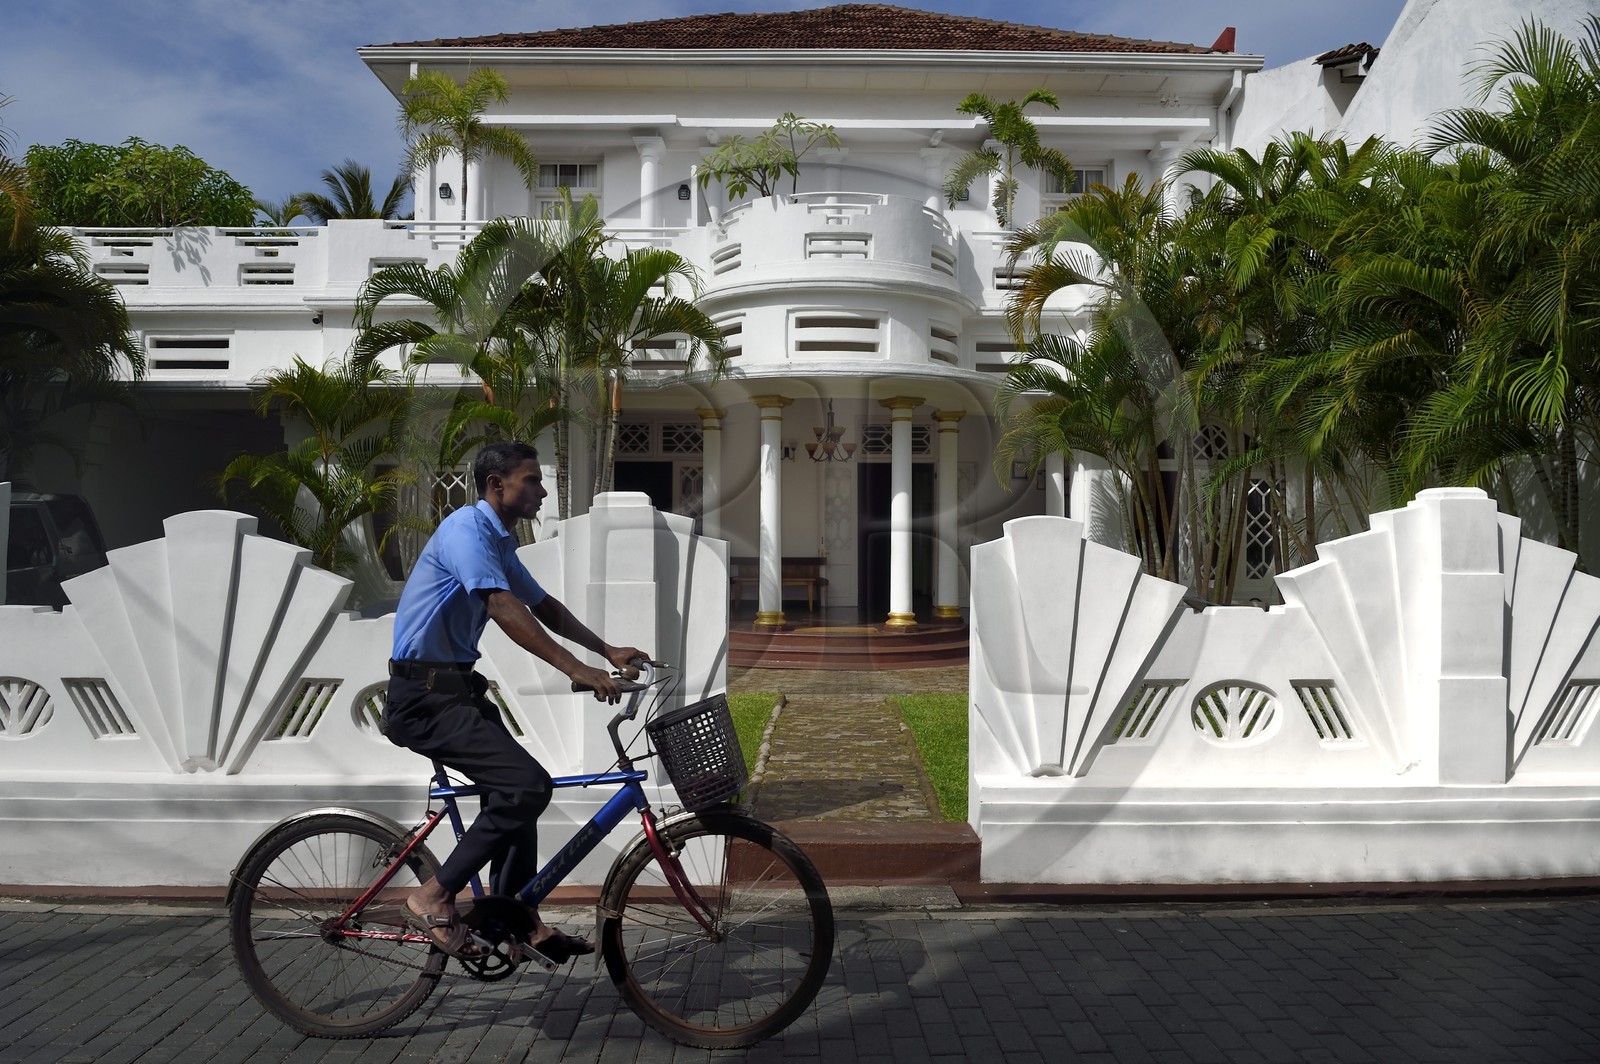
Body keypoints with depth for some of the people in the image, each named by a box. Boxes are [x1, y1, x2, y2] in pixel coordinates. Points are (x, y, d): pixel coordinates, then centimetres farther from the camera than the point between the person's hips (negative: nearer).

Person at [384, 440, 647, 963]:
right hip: (425, 697, -10)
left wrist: (608, 652, 11)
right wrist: (576, 669, -33)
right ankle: (433, 898, -6)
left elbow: (544, 606, 20)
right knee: (528, 785, -19)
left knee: (517, 788, 14)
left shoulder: (499, 542, 14)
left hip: (455, 689, 10)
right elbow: (505, 610, -29)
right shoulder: (466, 528, -17)